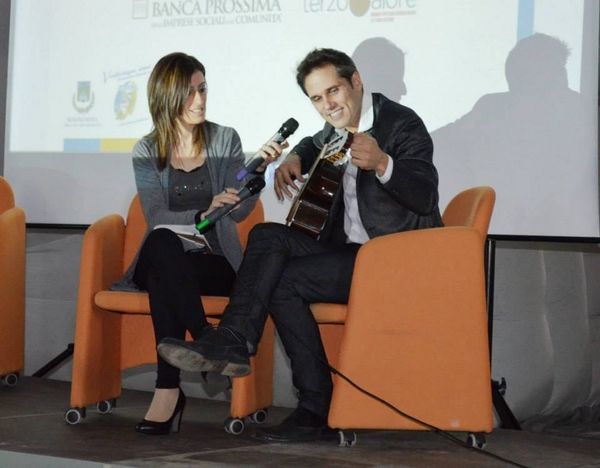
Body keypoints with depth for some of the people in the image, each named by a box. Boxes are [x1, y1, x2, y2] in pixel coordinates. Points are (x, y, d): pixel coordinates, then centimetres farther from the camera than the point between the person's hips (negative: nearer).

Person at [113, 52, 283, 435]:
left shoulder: (225, 140, 6)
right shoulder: (147, 152, 6)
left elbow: (239, 211, -4)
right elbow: (156, 219, -7)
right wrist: (203, 214, -26)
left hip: (216, 264, -1)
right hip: (164, 261, 1)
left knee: (162, 280, -34)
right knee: (161, 243, -37)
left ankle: (168, 389, -38)